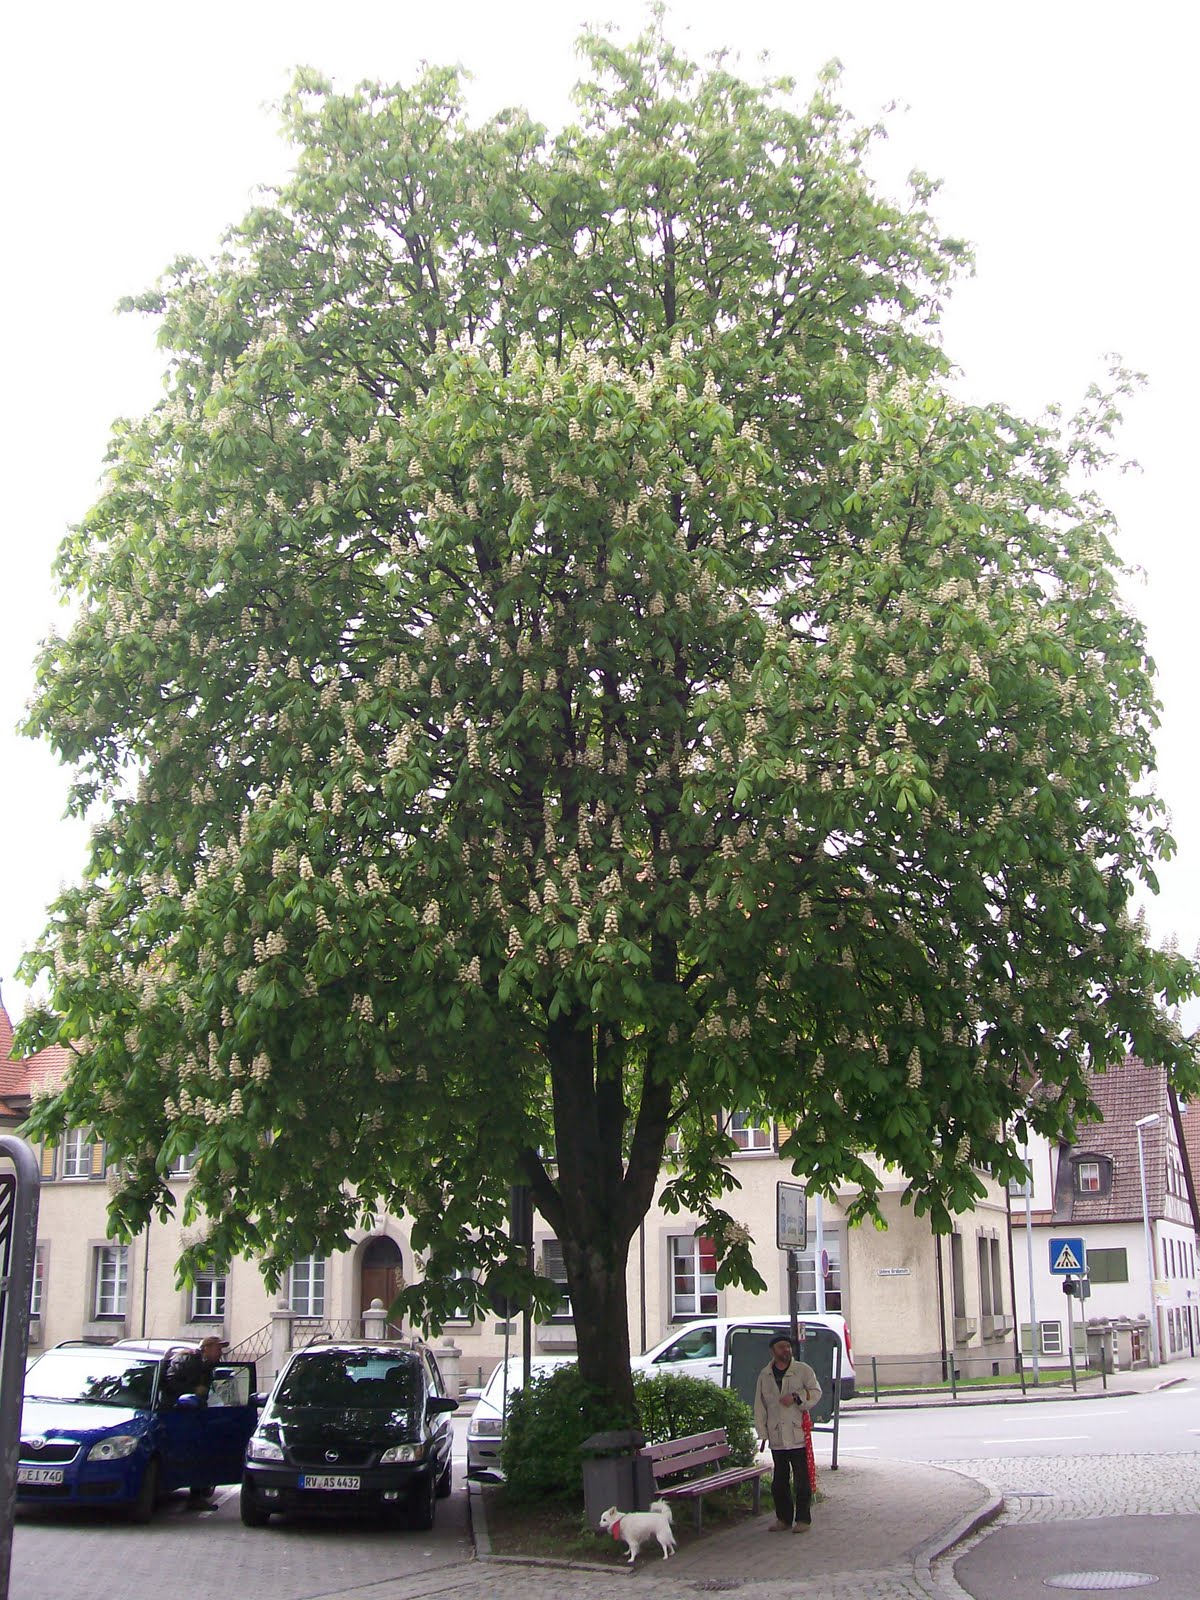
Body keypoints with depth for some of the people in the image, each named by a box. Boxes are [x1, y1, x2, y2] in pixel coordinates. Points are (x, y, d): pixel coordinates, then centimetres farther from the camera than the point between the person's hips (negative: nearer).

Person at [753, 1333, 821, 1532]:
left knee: (802, 1479, -1)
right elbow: (760, 1406, 11)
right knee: (779, 1480, 9)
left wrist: (797, 1398, -16)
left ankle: (803, 1519, 8)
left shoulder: (803, 1370, 1)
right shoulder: (765, 1375, 10)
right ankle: (784, 1518, 20)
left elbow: (816, 1392, 0)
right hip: (776, 1437, 3)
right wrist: (763, 1432, 6)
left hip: (799, 1435, -3)